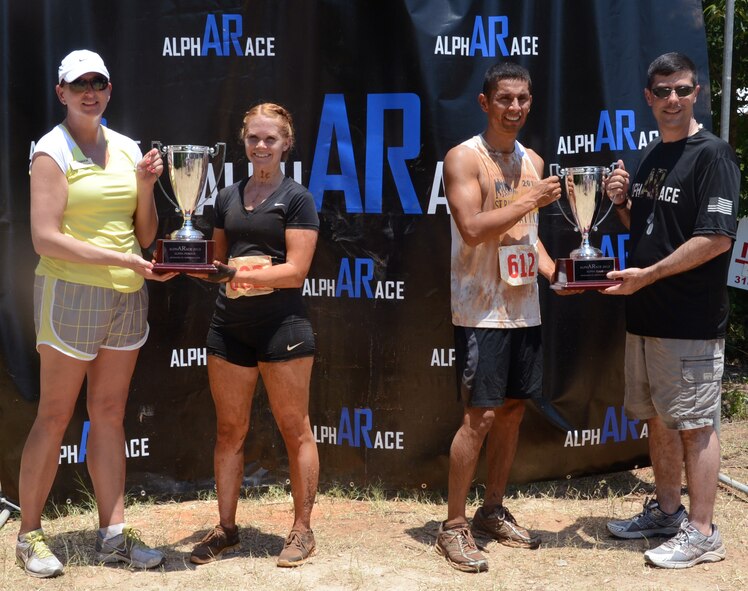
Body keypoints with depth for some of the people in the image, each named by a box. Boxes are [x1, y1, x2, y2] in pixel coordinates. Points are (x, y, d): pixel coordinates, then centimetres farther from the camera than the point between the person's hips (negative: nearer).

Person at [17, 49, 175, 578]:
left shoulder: (127, 149, 11)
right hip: (71, 292, -5)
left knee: (110, 414, 9)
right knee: (55, 416, 1)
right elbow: (46, 238, -15)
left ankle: (114, 534, 16)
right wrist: (122, 259, -18)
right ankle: (29, 534, 14)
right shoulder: (53, 151, -6)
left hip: (127, 296, 5)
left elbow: (145, 237, 12)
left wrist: (146, 187, -5)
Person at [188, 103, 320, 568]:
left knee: (295, 430, 2)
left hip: (281, 325, -5)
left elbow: (295, 270, -11)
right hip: (230, 324, 5)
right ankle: (226, 528, 20)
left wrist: (239, 274, -21)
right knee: (230, 430, 9)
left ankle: (303, 530, 13)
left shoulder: (296, 199, -2)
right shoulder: (228, 198, 14)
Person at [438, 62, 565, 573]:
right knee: (480, 416, -7)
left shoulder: (533, 162, 13)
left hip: (524, 307, 7)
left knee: (514, 409, 12)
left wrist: (554, 272, 4)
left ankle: (493, 511, 27)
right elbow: (472, 229, -22)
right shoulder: (465, 158, -10)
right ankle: (454, 527, 5)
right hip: (481, 310, -7)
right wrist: (532, 200, -16)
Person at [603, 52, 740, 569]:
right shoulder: (650, 157, 14)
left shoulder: (712, 154, -11)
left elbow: (716, 238, -19)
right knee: (658, 418, 16)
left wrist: (648, 274, -20)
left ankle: (701, 533, 6)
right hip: (646, 315, 8)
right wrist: (622, 202, 3)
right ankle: (668, 511, 30)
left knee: (695, 424, -2)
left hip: (692, 322, -8)